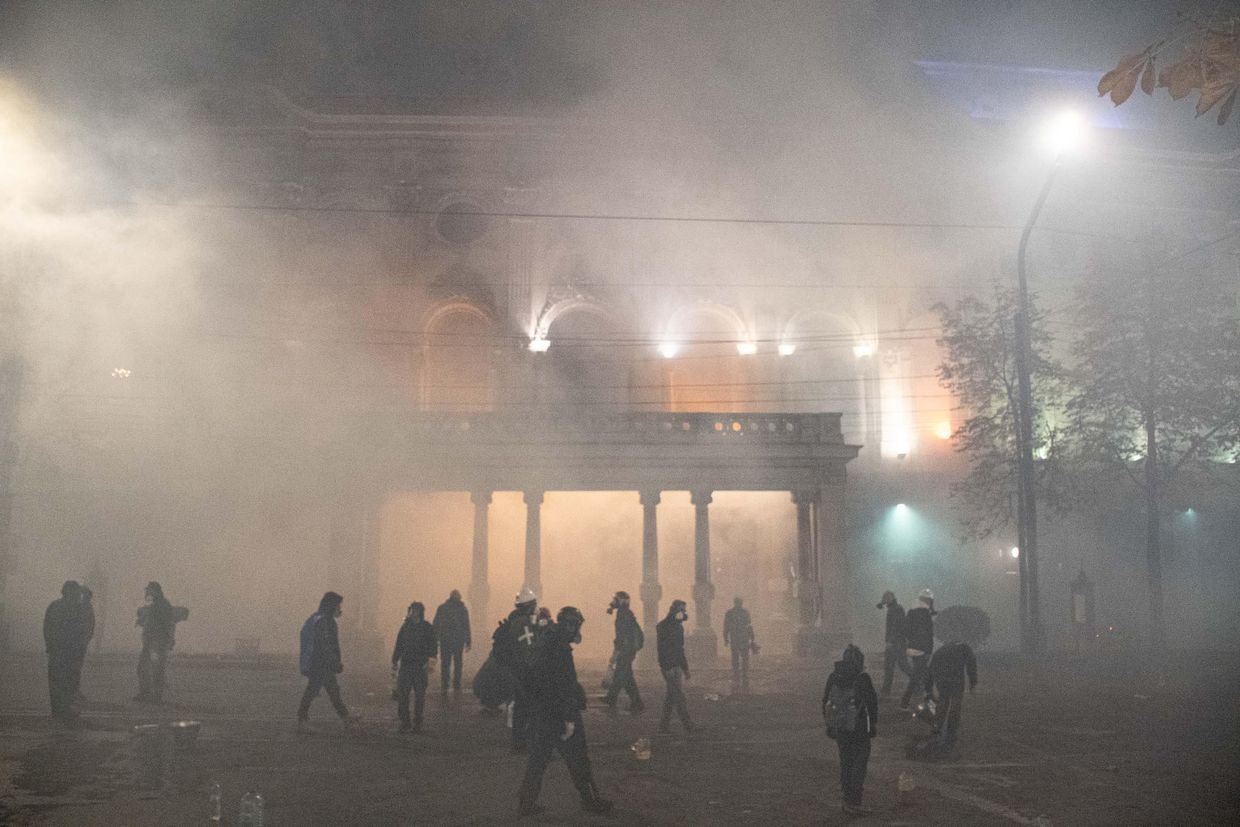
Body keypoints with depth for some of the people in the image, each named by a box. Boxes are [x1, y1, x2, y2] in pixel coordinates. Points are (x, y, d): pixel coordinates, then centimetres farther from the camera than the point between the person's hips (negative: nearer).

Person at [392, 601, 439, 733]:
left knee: (420, 695, 2)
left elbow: (433, 645, -3)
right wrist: (394, 664, 13)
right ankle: (404, 722, 3)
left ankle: (417, 722, 13)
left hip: (421, 667, -2)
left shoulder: (428, 628, 0)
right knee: (402, 695, -4)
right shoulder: (405, 627, 8)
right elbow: (398, 647, 14)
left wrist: (431, 658, -20)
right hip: (405, 665, 2)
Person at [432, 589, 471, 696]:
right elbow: (466, 627, -2)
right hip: (459, 639, 0)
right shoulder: (463, 609, -2)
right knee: (457, 663, 10)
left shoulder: (441, 608, 1)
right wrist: (468, 642, 2)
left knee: (444, 663, 7)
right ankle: (456, 687, 7)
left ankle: (443, 688, 2)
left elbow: (435, 624, 0)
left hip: (445, 639, 0)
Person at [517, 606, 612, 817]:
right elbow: (564, 687, -23)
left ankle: (526, 803, 11)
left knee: (538, 758, 11)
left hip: (542, 713, 9)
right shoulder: (560, 651, -20)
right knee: (578, 759, 4)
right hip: (558, 715, -9)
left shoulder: (545, 648, 11)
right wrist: (569, 719, -22)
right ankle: (590, 800, 14)